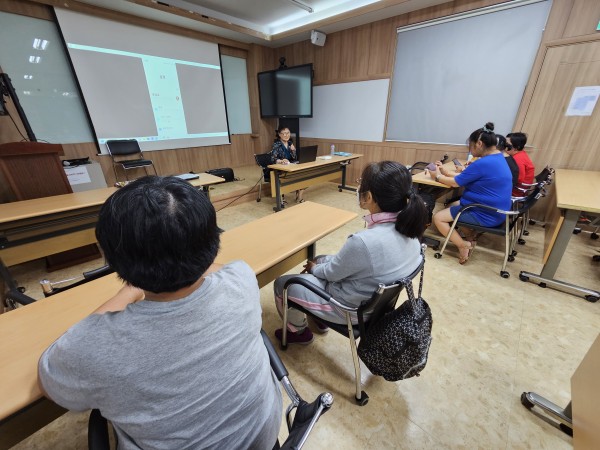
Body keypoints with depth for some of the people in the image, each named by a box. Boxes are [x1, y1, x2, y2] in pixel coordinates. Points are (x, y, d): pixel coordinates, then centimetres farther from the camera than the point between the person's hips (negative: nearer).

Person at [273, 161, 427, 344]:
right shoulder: (406, 226, -12)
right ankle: (320, 317, 40)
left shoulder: (364, 241, -38)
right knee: (319, 261, 26)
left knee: (281, 284, 7)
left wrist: (313, 268, 4)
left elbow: (331, 273, -19)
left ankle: (299, 331, 33)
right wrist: (317, 264, 7)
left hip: (352, 308, -7)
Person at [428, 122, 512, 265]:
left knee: (438, 217, -6)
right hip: (494, 210, 10)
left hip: (486, 215, -10)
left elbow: (455, 183, -15)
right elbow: (468, 177, 12)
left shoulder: (483, 163, -25)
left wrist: (437, 176, 2)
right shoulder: (498, 157, 8)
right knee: (453, 205, 25)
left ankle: (464, 245, 0)